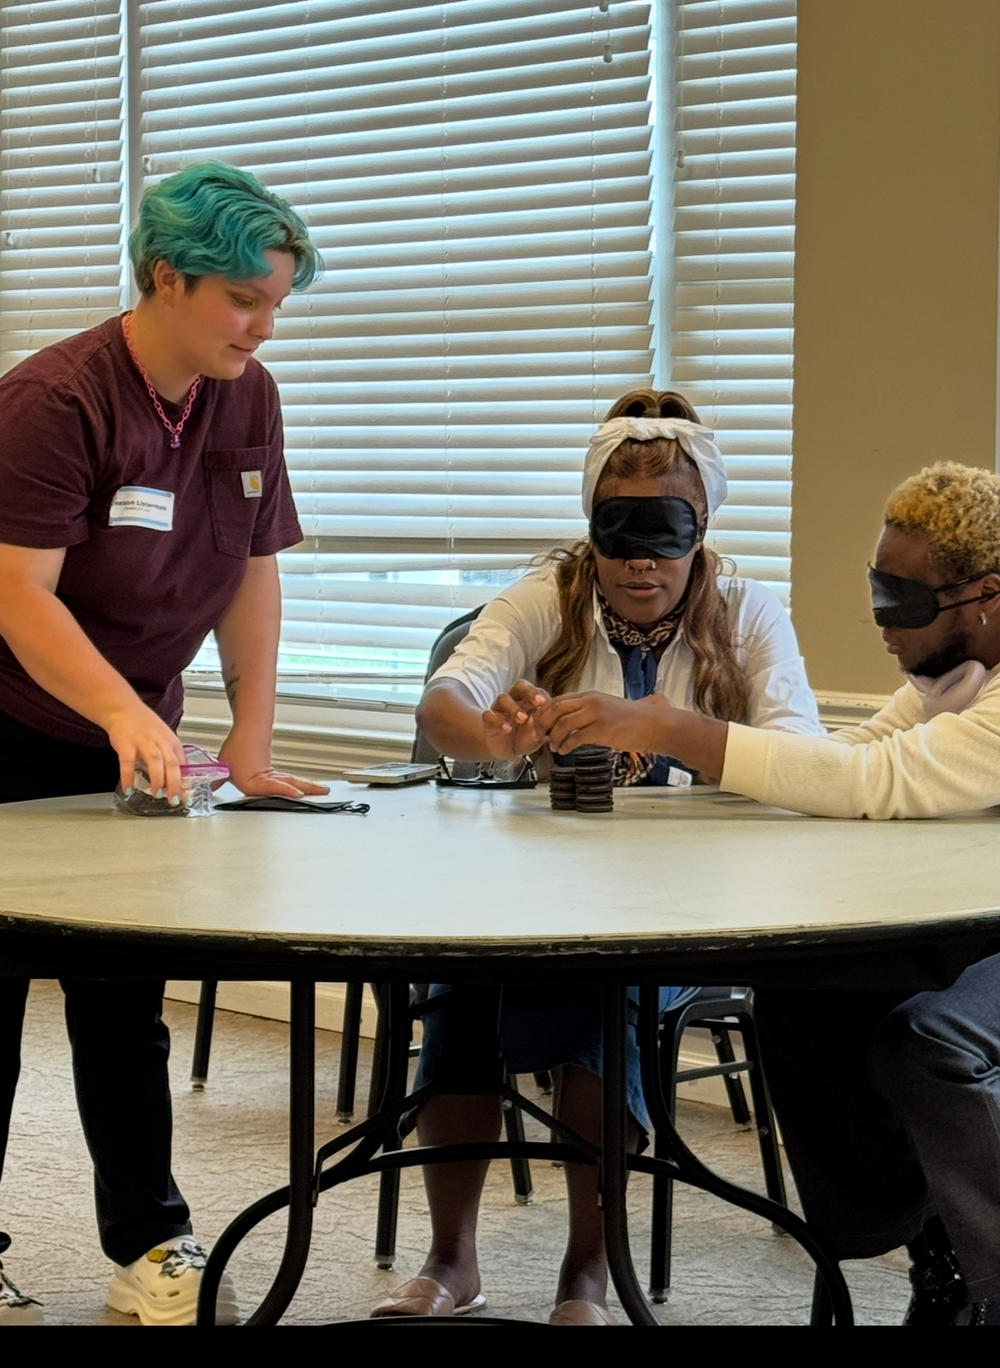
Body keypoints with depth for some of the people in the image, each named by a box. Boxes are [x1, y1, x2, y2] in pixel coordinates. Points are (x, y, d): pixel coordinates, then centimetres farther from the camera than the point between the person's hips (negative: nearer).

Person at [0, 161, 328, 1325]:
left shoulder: (247, 399, 0)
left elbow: (252, 573, 4)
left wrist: (251, 741, -3)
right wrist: (124, 713, -40)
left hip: (131, 745, 6)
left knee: (125, 1005, 8)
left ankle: (148, 1246, 13)